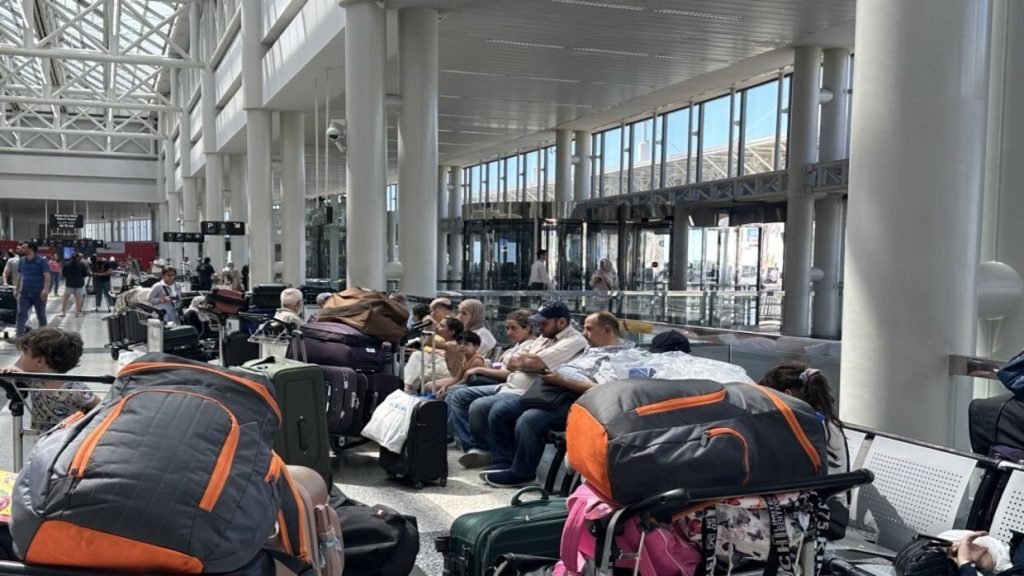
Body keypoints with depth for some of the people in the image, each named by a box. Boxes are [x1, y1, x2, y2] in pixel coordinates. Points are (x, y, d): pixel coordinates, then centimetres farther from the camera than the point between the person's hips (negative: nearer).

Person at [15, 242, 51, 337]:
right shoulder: (22, 261, 9)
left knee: (41, 315, 7)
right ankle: (19, 335, -8)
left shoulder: (42, 261, -9)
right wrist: (17, 289, 17)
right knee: (21, 314, -6)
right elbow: (20, 276, 18)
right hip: (24, 293, 5)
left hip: (39, 293, -4)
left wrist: (46, 289, -29)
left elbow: (47, 276, -17)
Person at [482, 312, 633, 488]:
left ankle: (521, 473, -12)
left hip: (573, 399, -10)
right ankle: (508, 461, 8)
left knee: (528, 420, -32)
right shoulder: (591, 350, 28)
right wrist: (548, 371, 10)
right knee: (499, 414, -2)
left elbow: (600, 389, -16)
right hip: (548, 390, 10)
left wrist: (561, 380, -16)